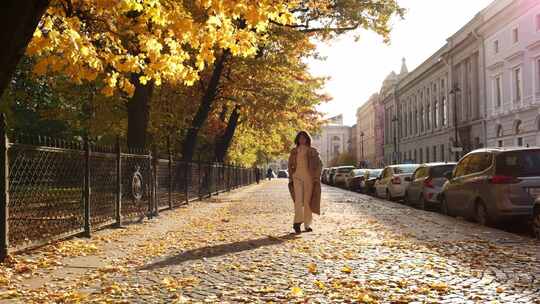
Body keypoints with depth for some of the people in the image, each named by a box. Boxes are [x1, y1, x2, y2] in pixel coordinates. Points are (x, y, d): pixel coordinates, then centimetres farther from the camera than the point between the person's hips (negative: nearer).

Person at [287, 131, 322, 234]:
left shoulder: (313, 151, 6)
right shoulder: (294, 151, 11)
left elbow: (319, 164, 4)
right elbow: (290, 166, 15)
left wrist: (317, 177, -4)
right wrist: (290, 179, 8)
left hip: (309, 177, 0)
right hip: (297, 177, 0)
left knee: (308, 201, 1)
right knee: (298, 199, -14)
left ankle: (307, 224, 8)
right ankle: (297, 222, -22)